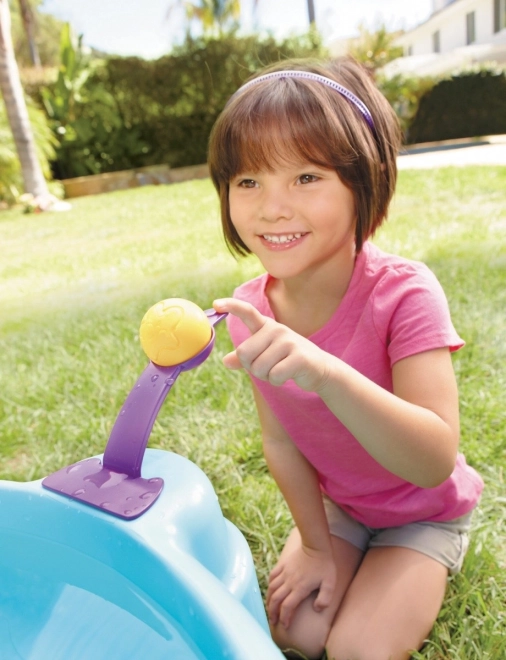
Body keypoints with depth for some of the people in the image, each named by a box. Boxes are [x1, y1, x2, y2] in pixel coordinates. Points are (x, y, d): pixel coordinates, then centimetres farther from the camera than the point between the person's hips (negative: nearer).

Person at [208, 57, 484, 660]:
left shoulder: (402, 293, -33)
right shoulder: (252, 313, -18)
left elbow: (436, 462, -40)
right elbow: (280, 442, -8)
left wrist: (324, 372, -55)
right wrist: (317, 544, -3)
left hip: (423, 511, -3)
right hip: (334, 504, 4)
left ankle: (411, 588, 20)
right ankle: (356, 559, 26)